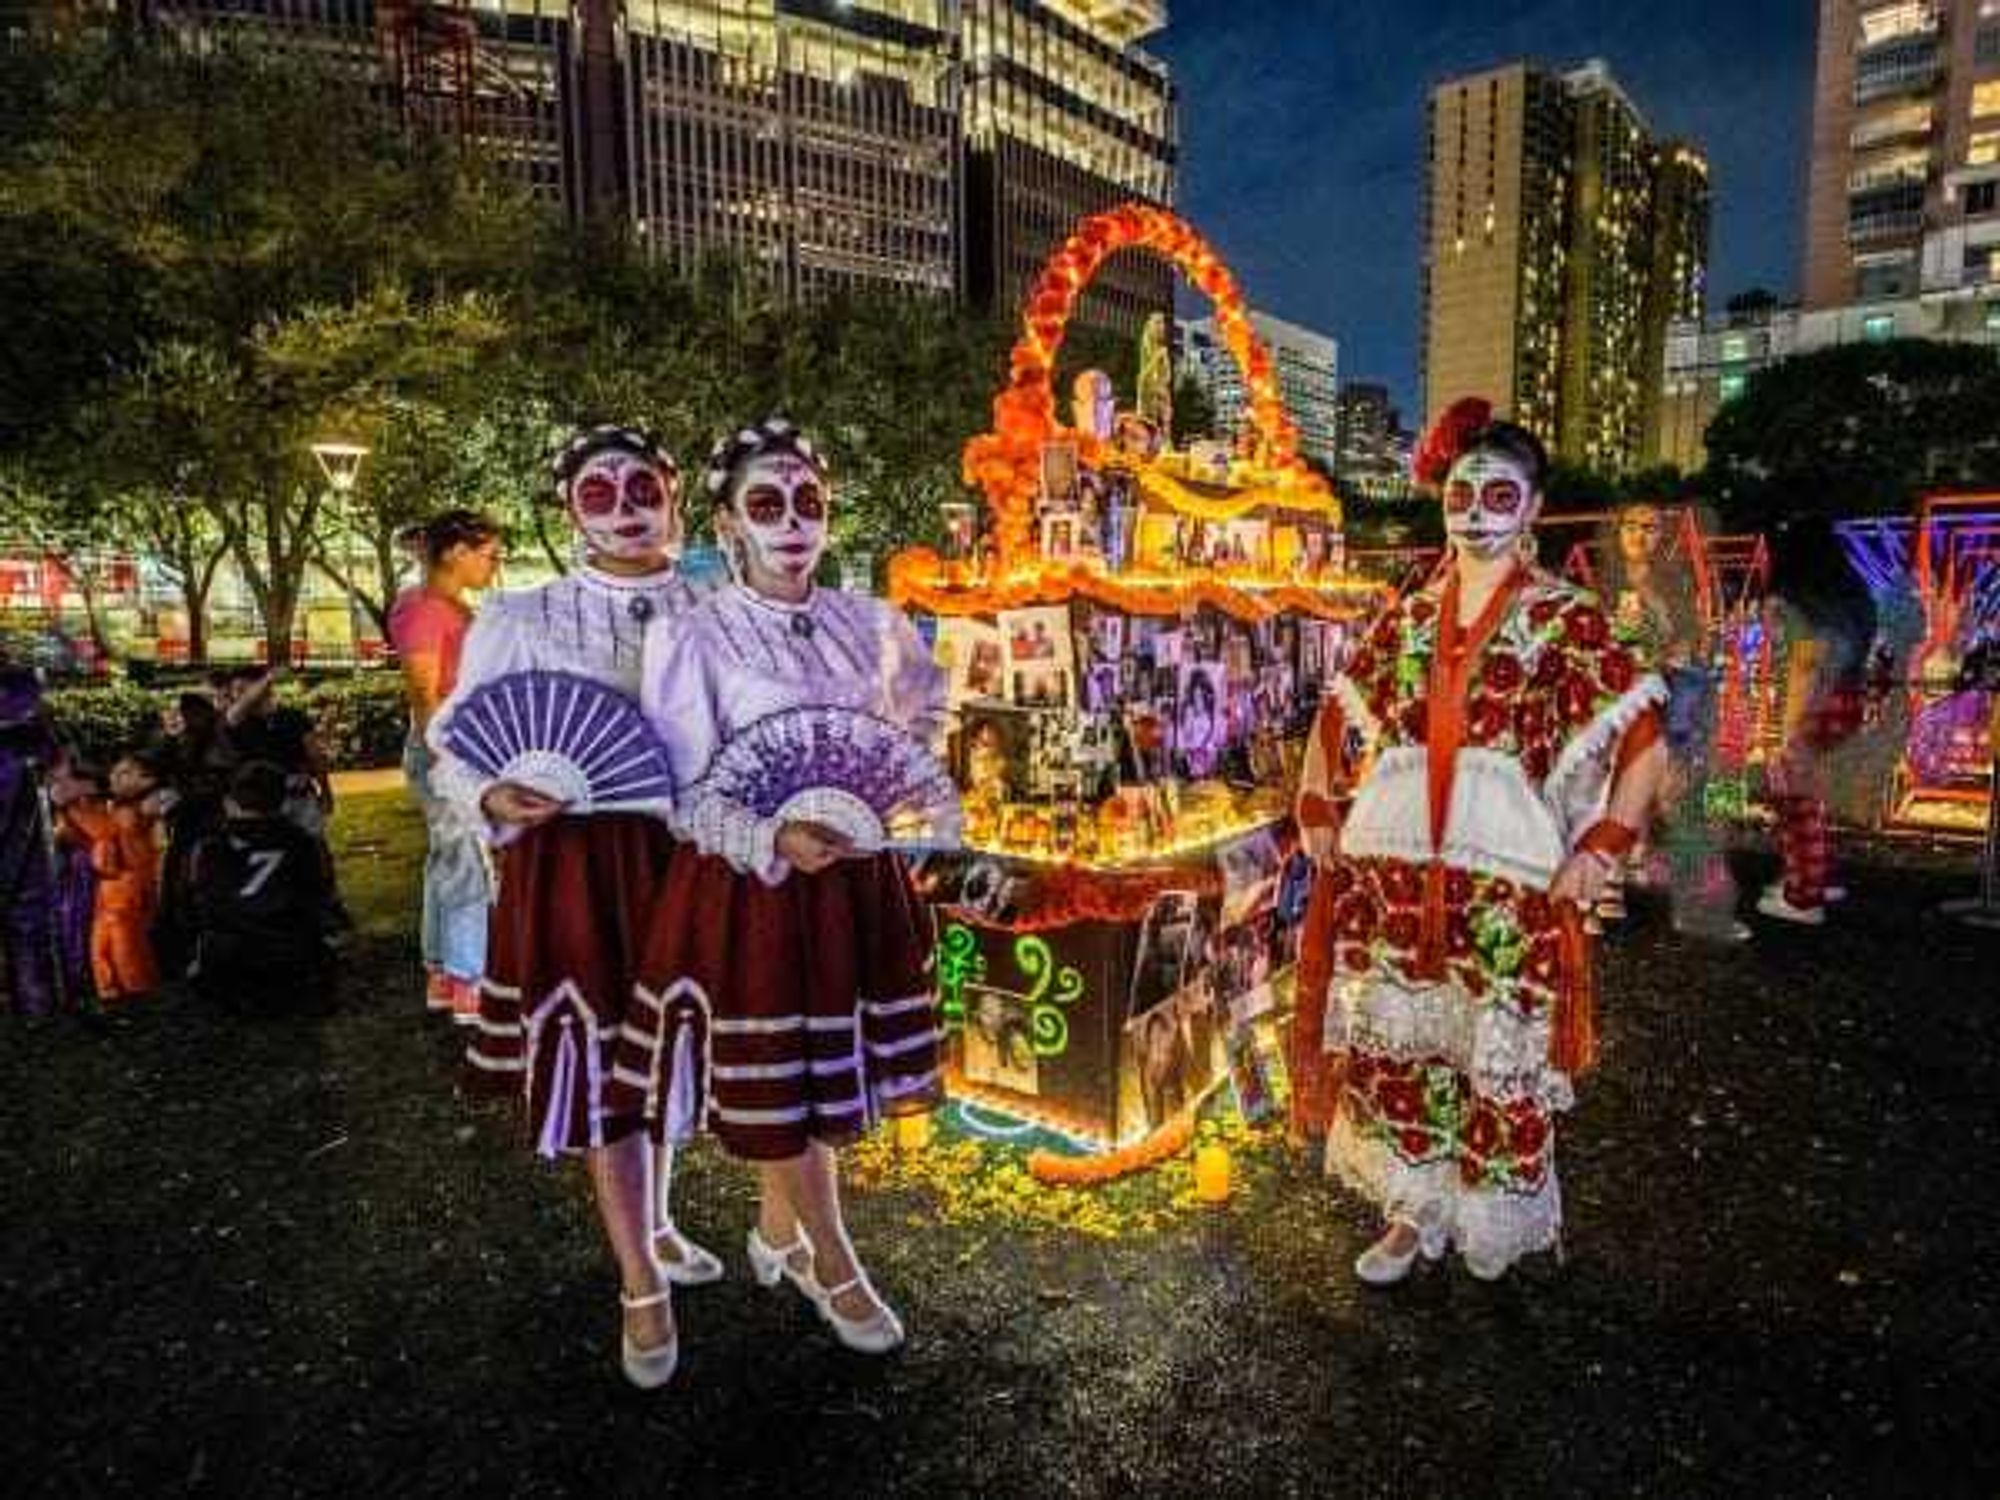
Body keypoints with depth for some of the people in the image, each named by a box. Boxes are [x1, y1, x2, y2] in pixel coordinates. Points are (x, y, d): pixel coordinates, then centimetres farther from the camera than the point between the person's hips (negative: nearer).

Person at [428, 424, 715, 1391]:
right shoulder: (519, 621, 0)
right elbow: (453, 750, 0)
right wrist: (495, 802, -21)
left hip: (691, 855, 3)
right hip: (574, 863, -2)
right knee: (601, 1066, 3)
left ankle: (655, 1228, 43)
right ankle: (642, 1289, 22)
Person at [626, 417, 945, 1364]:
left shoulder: (868, 624, 2)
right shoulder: (692, 639, -11)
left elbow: (925, 708, 22)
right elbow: (682, 798, -13)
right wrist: (774, 841, -28)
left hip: (857, 878, 5)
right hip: (748, 886, -4)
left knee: (826, 1073, 16)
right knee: (771, 1086, 7)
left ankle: (776, 1232, 41)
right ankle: (833, 1266, 30)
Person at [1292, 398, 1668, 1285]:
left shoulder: (1566, 620, 0)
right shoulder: (1407, 617, 11)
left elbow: (1646, 742, -2)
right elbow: (1338, 717, 18)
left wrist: (1600, 848, -8)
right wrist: (1318, 813, 10)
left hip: (1507, 884, -3)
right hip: (1387, 875, 4)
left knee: (1499, 1057, 6)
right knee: (1390, 1044, 10)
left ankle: (1496, 1225, 29)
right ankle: (1414, 1212, 29)